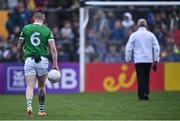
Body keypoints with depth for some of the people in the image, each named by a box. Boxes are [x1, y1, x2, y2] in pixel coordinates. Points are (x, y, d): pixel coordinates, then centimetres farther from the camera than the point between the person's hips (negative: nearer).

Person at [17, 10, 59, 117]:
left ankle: (29, 105, -29)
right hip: (43, 60, 1)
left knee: (30, 86, -4)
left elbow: (19, 46, 10)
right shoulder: (47, 30, 2)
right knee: (41, 86, 17)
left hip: (29, 60, -1)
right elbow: (53, 48, -6)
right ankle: (41, 110, 25)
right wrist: (55, 65, -4)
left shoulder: (26, 28, 3)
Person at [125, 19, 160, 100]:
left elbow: (129, 48, -1)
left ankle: (141, 95, -7)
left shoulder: (134, 35, 0)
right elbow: (156, 48, 5)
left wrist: (128, 59, 6)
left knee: (140, 78, -1)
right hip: (148, 60, 2)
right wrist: (156, 60, 9)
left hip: (138, 60, -2)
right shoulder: (151, 35, 5)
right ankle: (146, 93, 1)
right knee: (146, 77, 13)